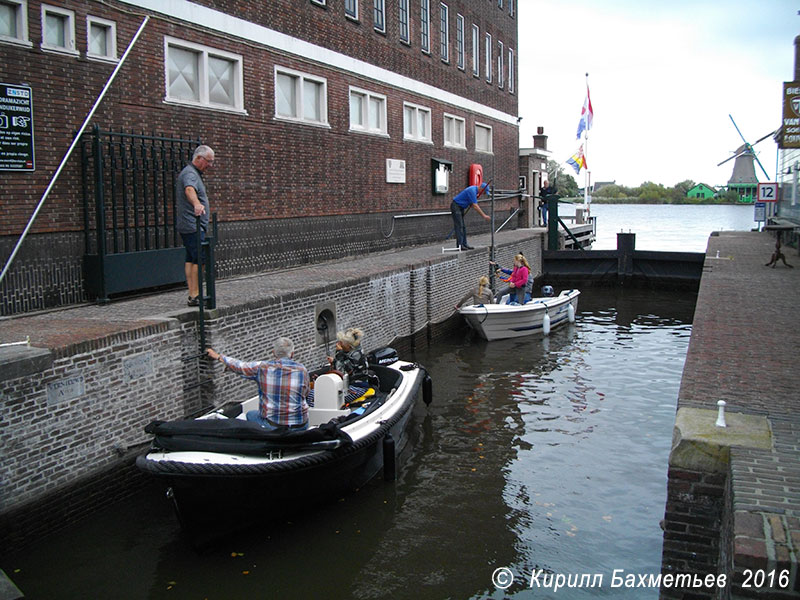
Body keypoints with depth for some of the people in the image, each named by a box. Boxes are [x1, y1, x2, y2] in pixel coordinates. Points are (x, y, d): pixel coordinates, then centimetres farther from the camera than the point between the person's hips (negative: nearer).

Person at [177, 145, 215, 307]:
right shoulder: (190, 174, -14)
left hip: (188, 226, 11)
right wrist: (197, 204, -56)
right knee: (199, 259, -13)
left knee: (190, 259, 9)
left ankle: (192, 295, 11)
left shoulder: (193, 173, 20)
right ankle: (195, 296, -13)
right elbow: (189, 190, -37)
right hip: (193, 226, -11)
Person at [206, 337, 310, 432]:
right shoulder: (302, 370, -7)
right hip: (299, 427, 1)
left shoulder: (262, 367, -8)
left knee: (250, 414, 30)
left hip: (271, 425, -1)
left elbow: (238, 366, 10)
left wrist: (218, 357, 29)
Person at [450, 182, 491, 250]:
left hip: (461, 208, 10)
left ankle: (464, 244, 7)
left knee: (463, 227, 6)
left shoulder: (474, 189, 8)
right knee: (459, 226, -12)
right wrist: (484, 216, -23)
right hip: (456, 206, -10)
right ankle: (459, 245, -12)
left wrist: (476, 197, -3)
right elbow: (475, 206, -26)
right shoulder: (472, 191, -23)